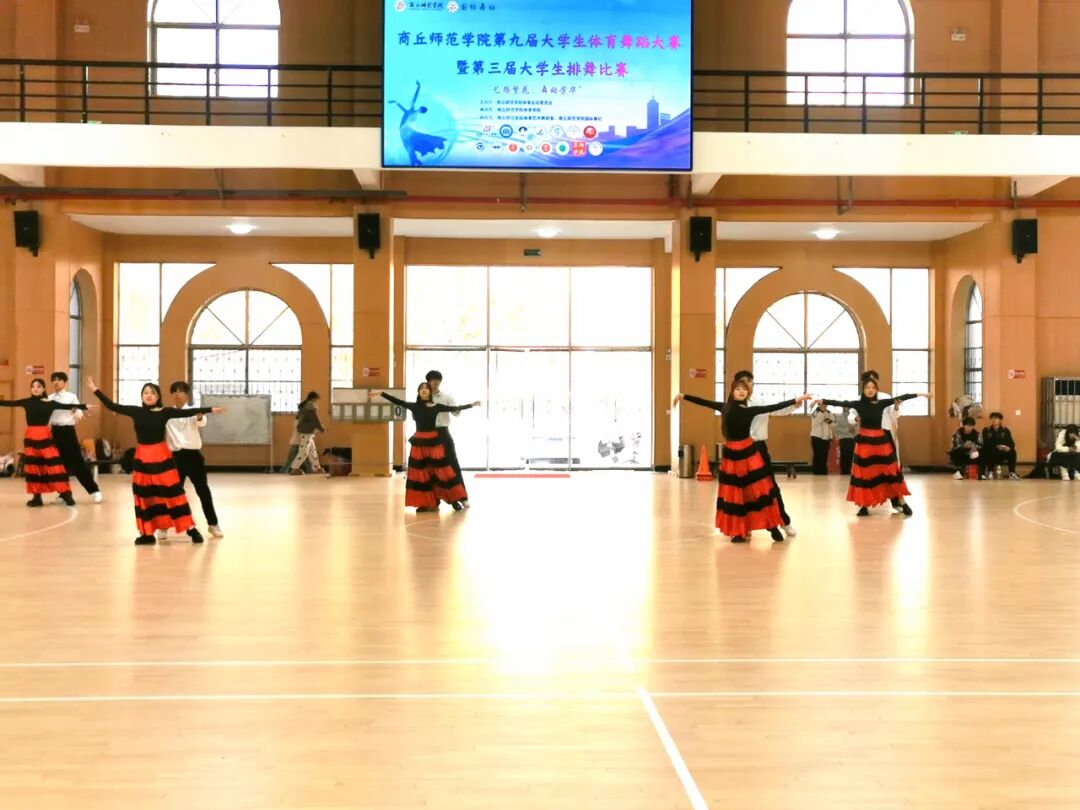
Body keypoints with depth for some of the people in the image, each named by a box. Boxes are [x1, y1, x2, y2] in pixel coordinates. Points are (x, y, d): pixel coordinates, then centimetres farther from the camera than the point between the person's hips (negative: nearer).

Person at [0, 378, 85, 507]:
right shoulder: (27, 402, 7)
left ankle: (66, 493, -6)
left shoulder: (50, 403, 1)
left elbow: (67, 406, -2)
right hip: (30, 436, 3)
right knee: (33, 466, 6)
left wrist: (84, 406, -9)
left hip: (45, 436, -3)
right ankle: (37, 497, 14)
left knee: (53, 463, -8)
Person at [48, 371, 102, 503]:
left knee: (77, 461, -5)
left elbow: (79, 411, -9)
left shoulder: (71, 396, -1)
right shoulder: (49, 398, 10)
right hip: (55, 432, 4)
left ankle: (94, 490, 2)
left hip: (68, 431, -4)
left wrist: (77, 414, -30)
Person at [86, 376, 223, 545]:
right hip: (142, 457, 3)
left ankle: (191, 528, 2)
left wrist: (210, 409, -19)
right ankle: (147, 533, 18)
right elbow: (112, 406, 6)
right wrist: (96, 390, 4)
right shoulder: (135, 411, 2)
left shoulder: (165, 412, -5)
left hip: (161, 456, -3)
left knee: (172, 492, -2)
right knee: (144, 495, 8)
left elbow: (187, 412, -12)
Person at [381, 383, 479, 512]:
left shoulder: (436, 406, 1)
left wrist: (471, 405, -1)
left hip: (433, 441, -2)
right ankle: (426, 503, 8)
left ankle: (454, 499, 2)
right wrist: (381, 393, -5)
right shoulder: (414, 406, 4)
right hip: (419, 442, 2)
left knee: (440, 471, -3)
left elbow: (454, 408, 1)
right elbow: (397, 401, 1)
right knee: (421, 472, 3)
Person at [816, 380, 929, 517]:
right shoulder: (858, 404, -2)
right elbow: (840, 403, -9)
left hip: (880, 441, 1)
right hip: (864, 441, -1)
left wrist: (919, 394, 1)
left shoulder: (881, 403, 1)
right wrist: (822, 401, -18)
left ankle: (902, 503, 12)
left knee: (890, 470, 3)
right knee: (864, 473, 3)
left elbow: (900, 398, 1)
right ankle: (864, 505, 11)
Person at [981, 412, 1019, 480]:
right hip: (991, 454, -2)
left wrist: (1009, 447, -27)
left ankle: (1012, 473, -26)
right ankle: (990, 472, -26)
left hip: (1003, 454, 2)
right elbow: (986, 444, -10)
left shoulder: (1006, 430, 8)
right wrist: (997, 446, -27)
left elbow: (1012, 443, -2)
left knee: (1012, 451, -27)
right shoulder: (986, 430, 3)